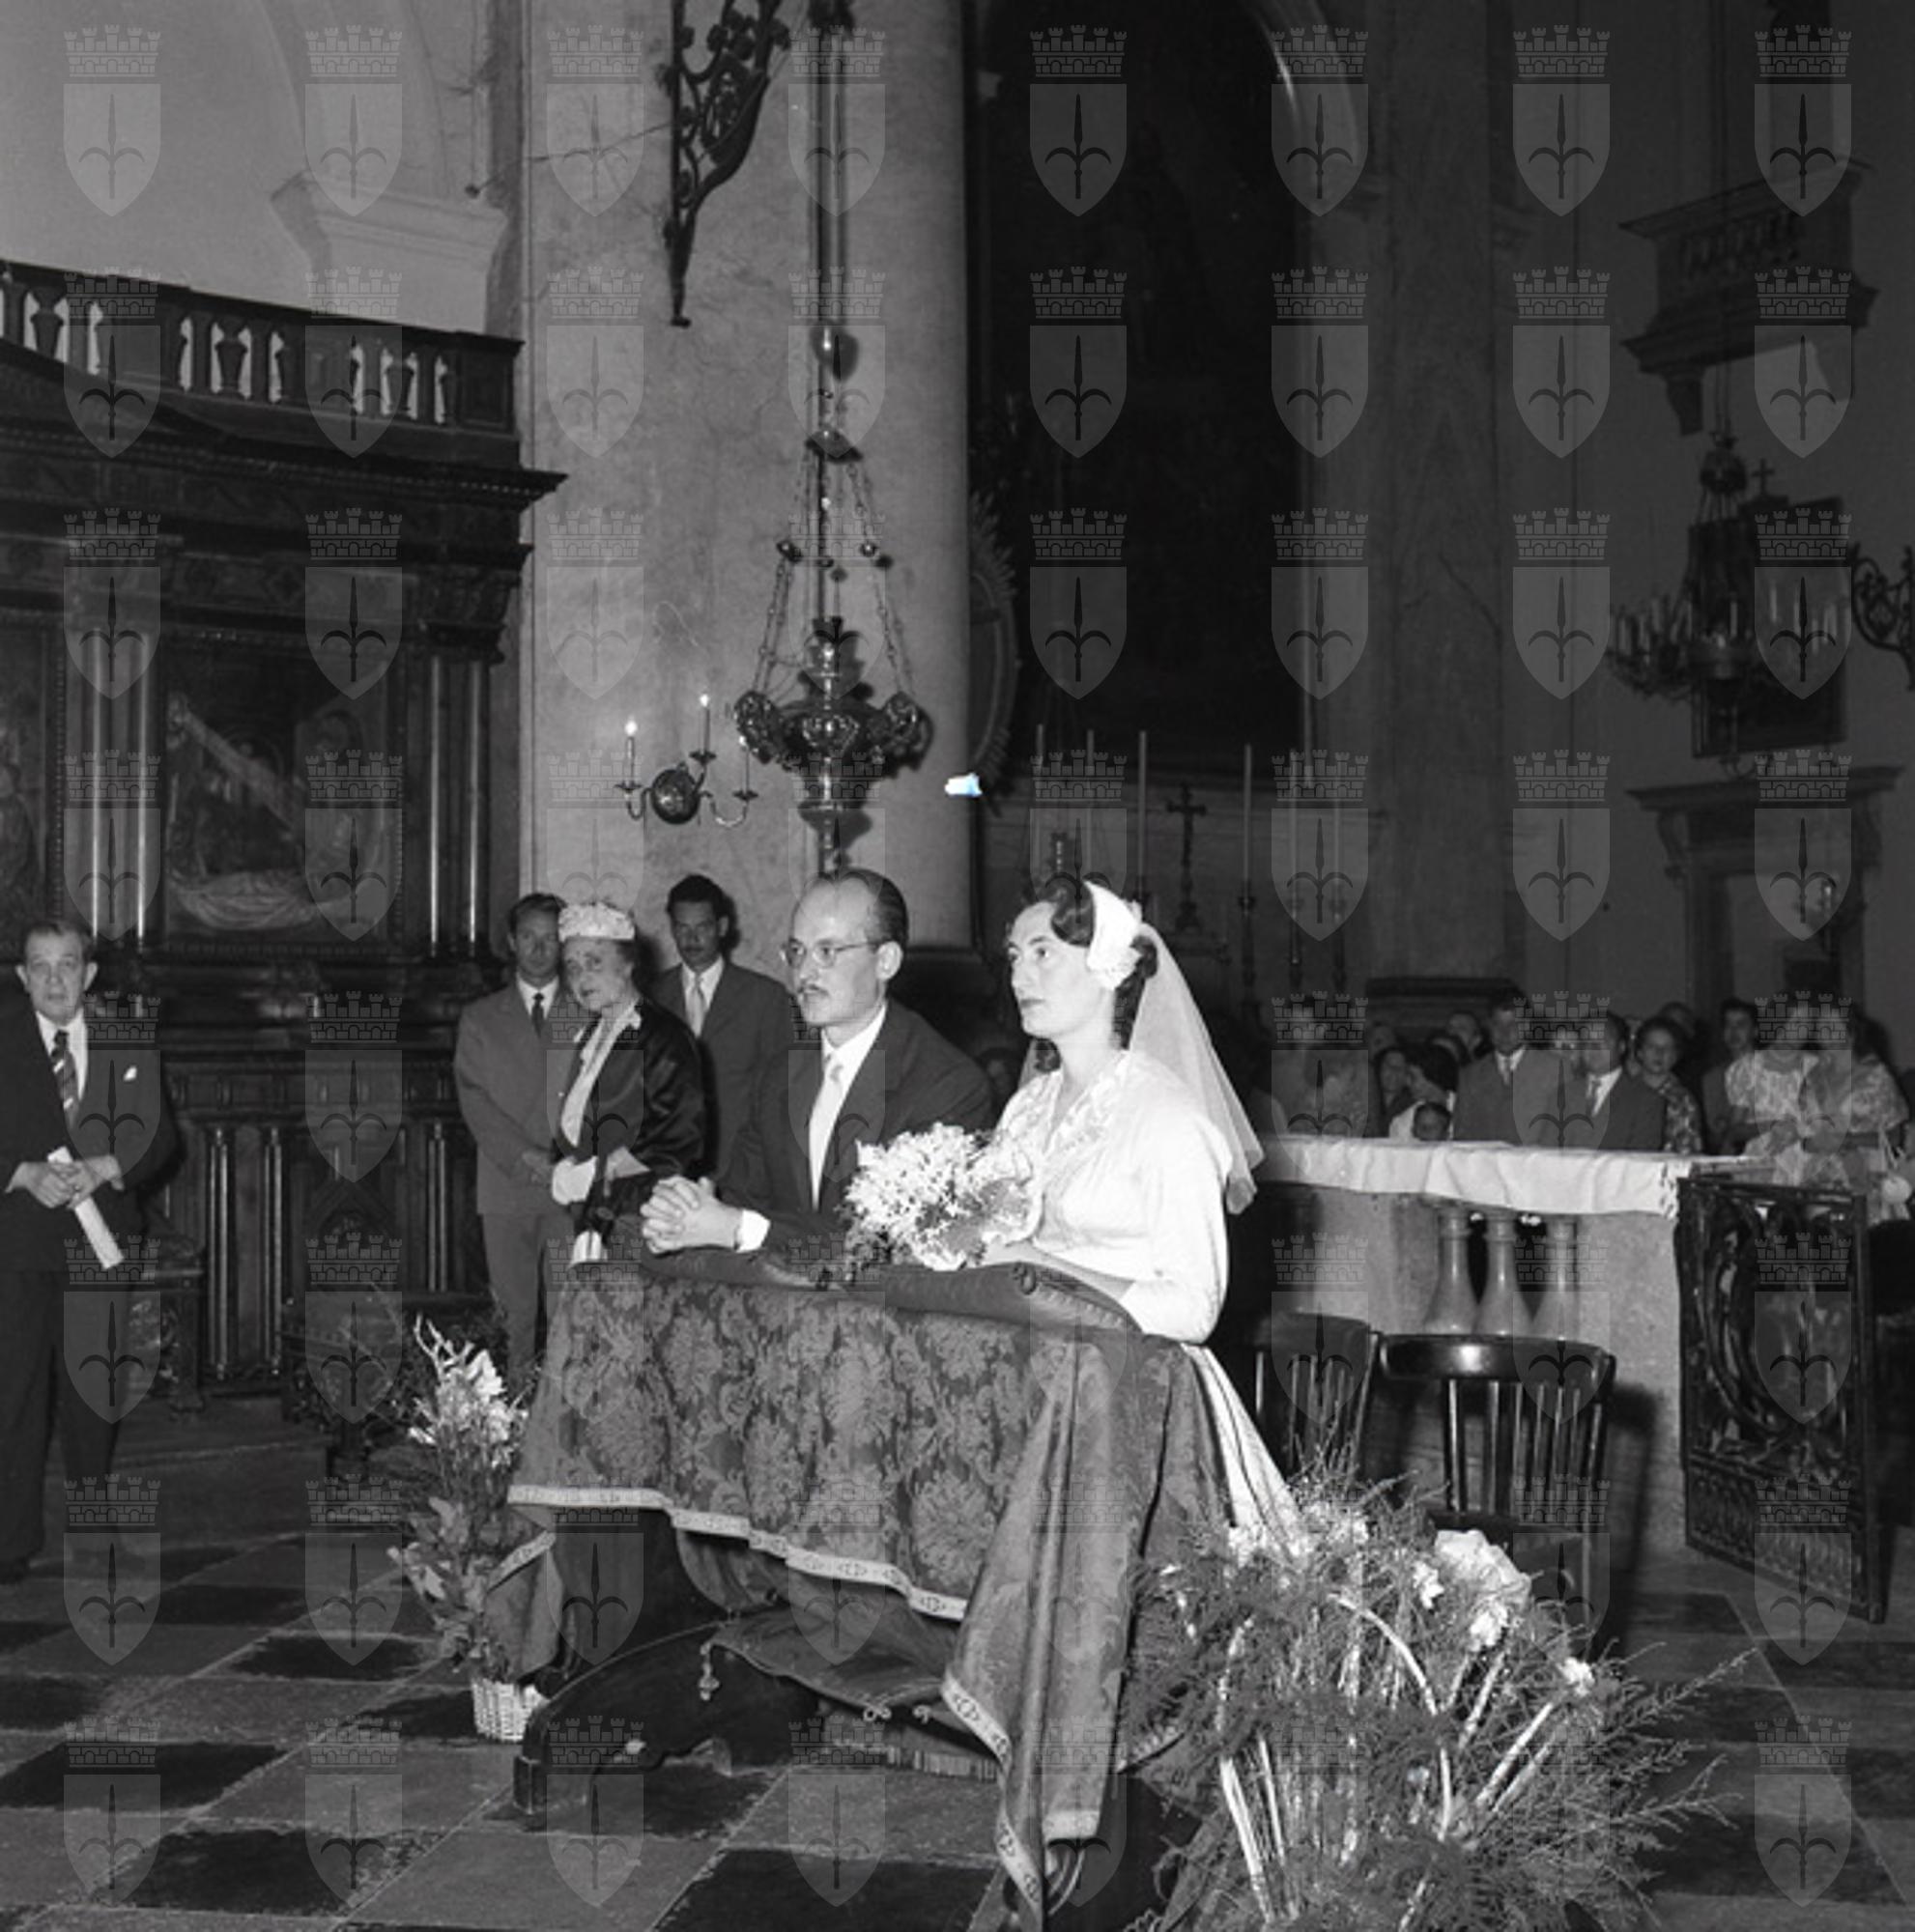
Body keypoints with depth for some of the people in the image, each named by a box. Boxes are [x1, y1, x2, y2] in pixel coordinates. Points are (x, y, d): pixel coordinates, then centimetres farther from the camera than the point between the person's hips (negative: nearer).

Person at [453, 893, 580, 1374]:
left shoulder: (588, 1015, 12)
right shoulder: (481, 1018, 14)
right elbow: (473, 1098, 4)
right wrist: (525, 1157, -10)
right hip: (508, 1187, 1)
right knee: (514, 1311, -2)